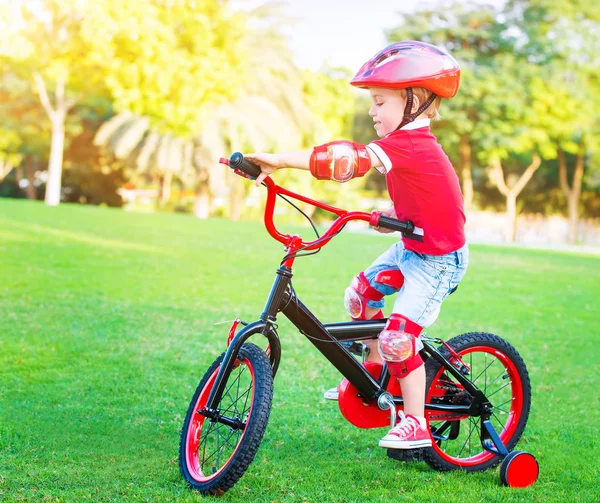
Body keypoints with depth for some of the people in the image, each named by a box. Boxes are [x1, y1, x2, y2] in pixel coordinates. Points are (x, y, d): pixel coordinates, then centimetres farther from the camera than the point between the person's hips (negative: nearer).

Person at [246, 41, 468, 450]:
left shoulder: (409, 144, -27)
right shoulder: (411, 141, 5)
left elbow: (349, 159, -39)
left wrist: (278, 160, -42)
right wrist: (391, 215, 1)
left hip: (439, 258, -10)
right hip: (413, 245, 10)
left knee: (398, 335, -13)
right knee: (361, 293, 14)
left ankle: (415, 424, 3)